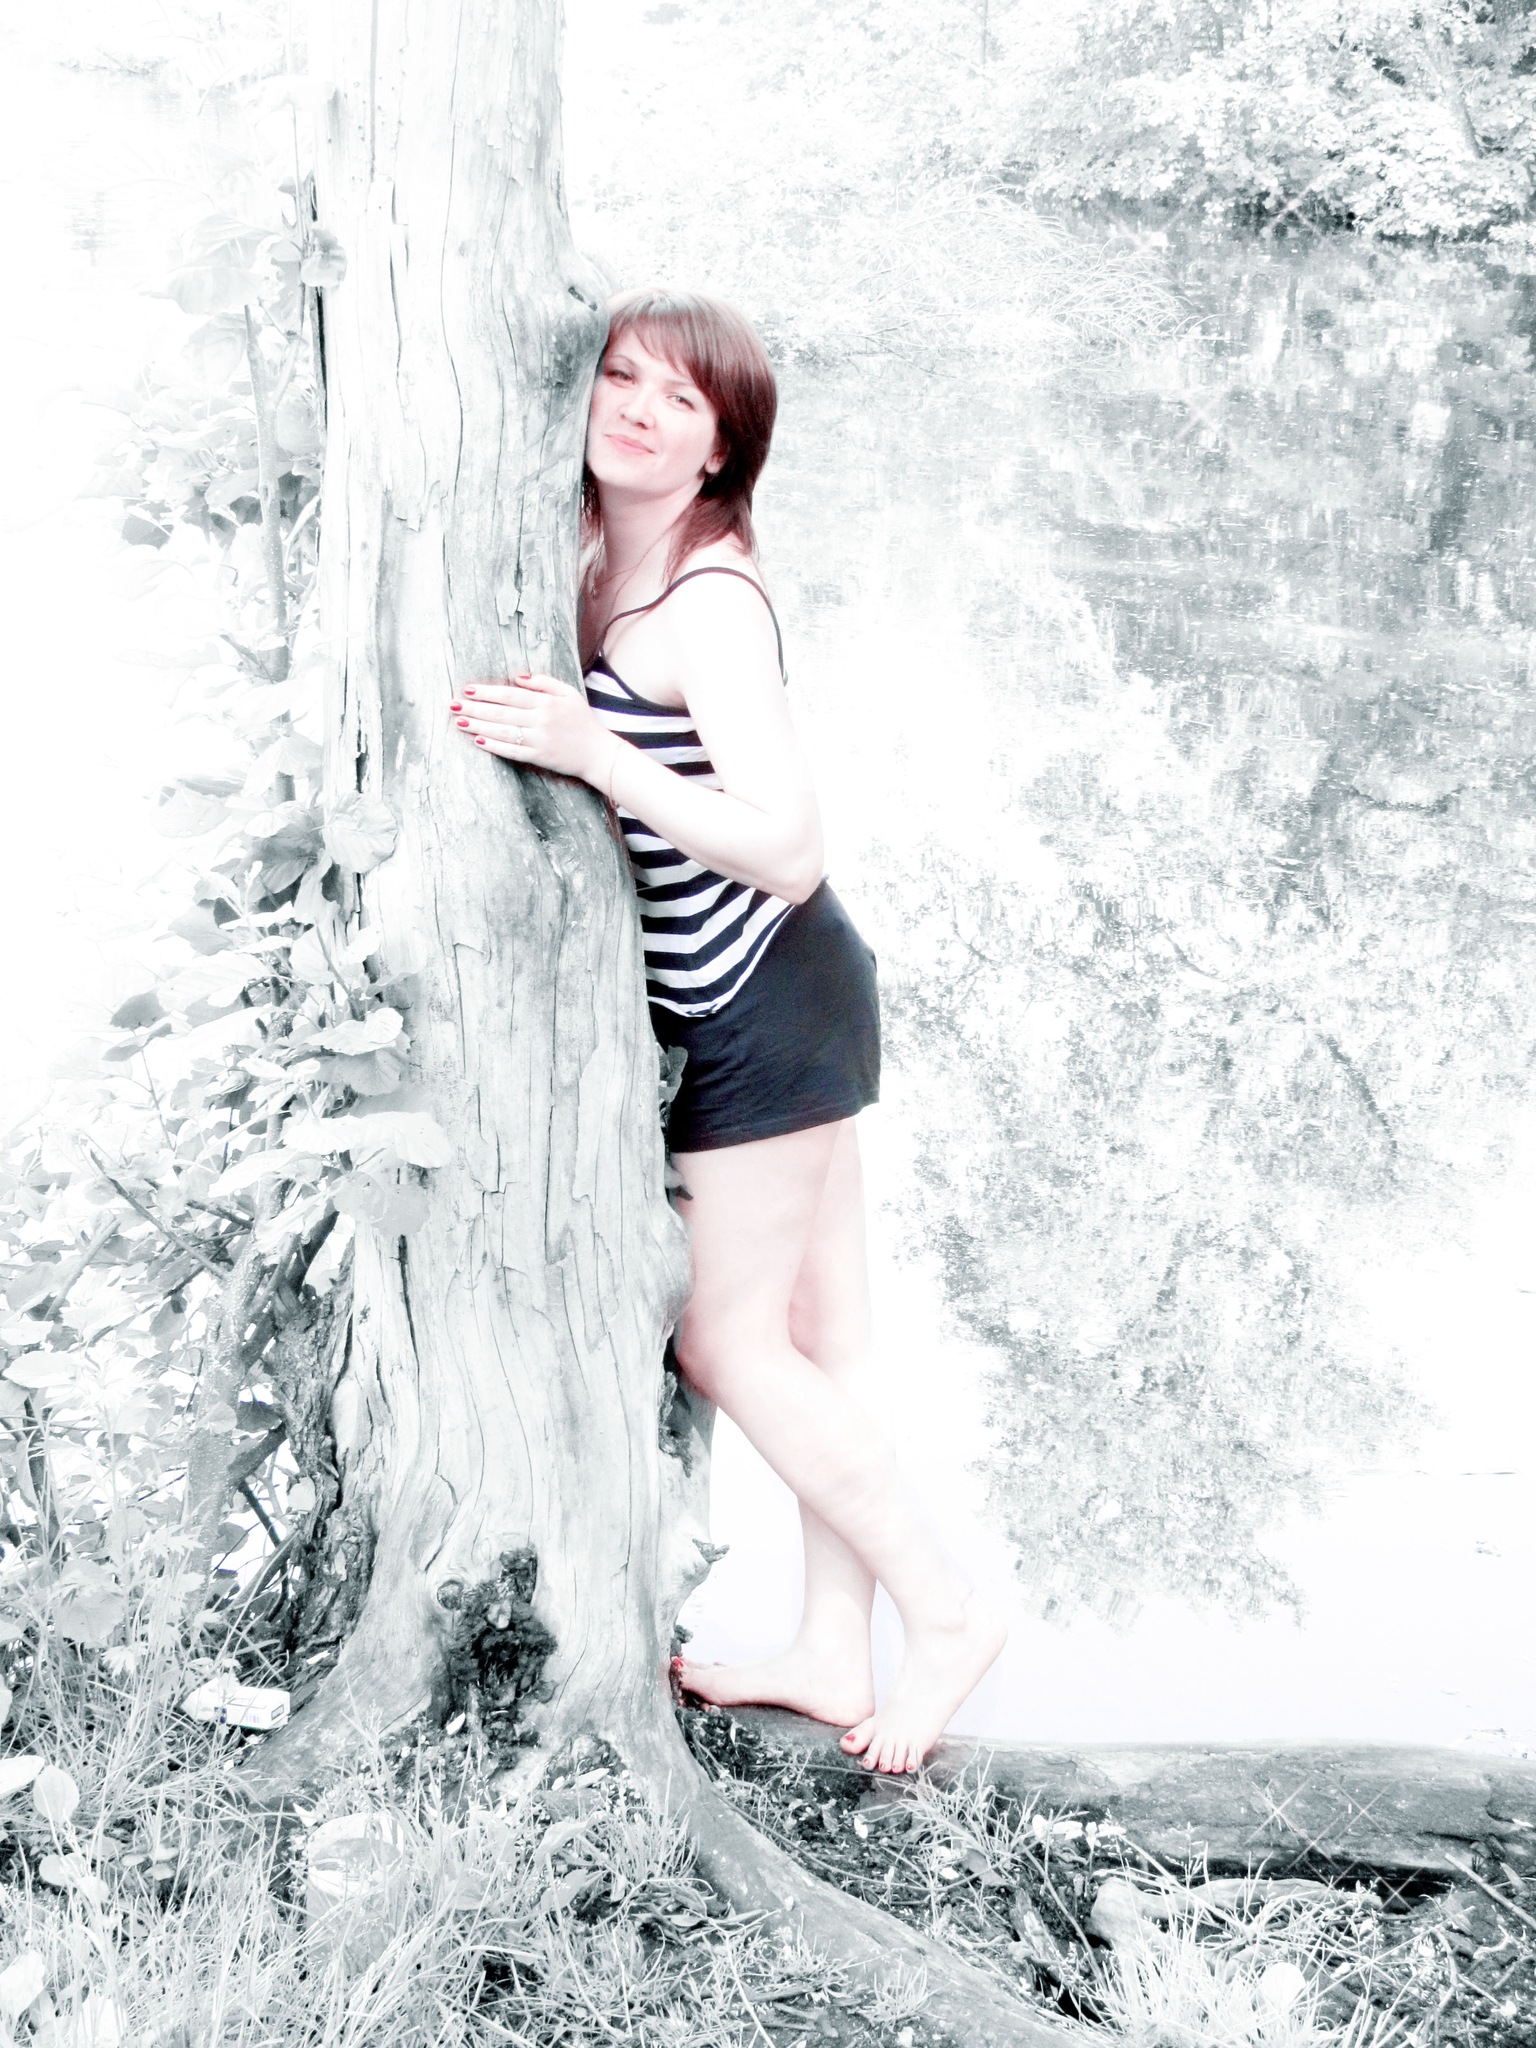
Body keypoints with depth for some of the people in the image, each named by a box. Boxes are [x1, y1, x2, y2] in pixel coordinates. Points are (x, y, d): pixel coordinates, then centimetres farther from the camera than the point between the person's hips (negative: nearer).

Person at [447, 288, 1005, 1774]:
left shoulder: (707, 603, -20)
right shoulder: (609, 573, 7)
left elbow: (787, 848, -27)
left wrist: (593, 752, -30)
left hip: (764, 1014, -9)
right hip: (788, 1000, 9)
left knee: (729, 1341, 1)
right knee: (817, 1341, 14)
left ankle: (943, 1610, 12)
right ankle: (836, 1651, 24)